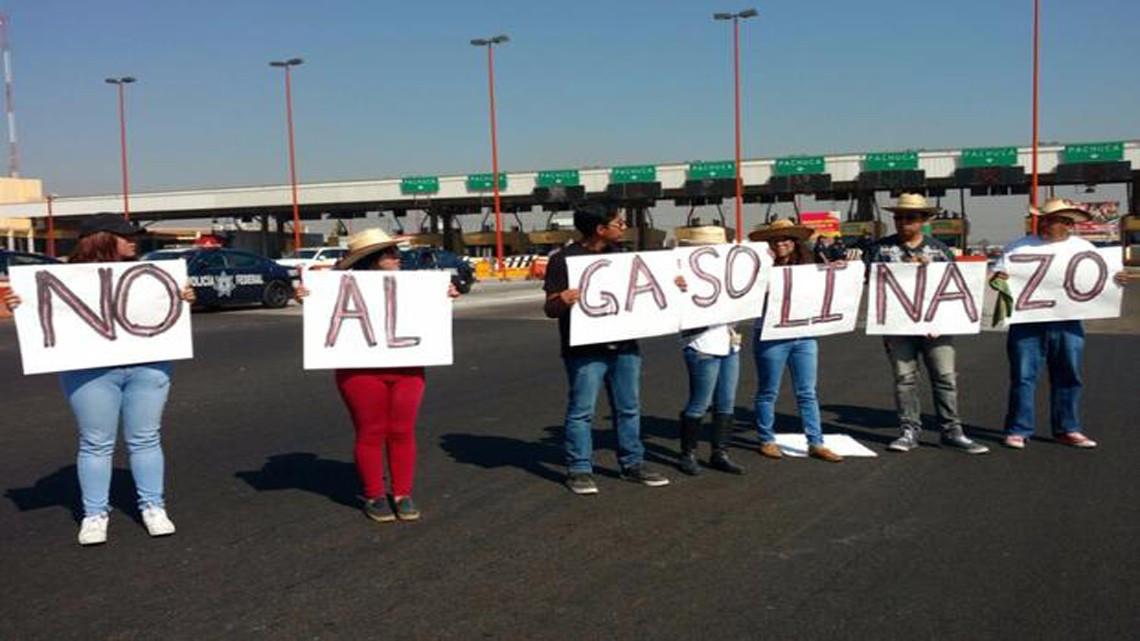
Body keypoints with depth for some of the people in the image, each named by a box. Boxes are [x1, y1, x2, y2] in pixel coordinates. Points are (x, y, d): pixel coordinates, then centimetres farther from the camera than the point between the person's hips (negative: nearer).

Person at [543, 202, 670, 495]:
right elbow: (550, 308, -8)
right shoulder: (564, 259, -8)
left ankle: (633, 464, 25)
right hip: (585, 349, -6)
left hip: (624, 345, 6)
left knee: (629, 408, 13)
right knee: (581, 410, 0)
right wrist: (563, 301, -32)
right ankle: (579, 470, 10)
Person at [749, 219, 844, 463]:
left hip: (804, 336, 4)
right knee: (768, 392, 7)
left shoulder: (808, 265, 8)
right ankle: (767, 440, 20)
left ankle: (816, 443, 11)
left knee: (807, 393, 7)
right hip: (771, 336, -4)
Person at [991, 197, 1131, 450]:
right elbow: (997, 274, 7)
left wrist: (1117, 279, -8)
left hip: (1067, 323, 3)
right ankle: (1018, 431, 5)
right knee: (1023, 376, -2)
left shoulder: (1084, 248, 13)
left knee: (1068, 377, 7)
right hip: (1027, 322, -2)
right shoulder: (1018, 248, 7)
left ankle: (1067, 430, 18)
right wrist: (998, 278, -16)